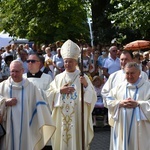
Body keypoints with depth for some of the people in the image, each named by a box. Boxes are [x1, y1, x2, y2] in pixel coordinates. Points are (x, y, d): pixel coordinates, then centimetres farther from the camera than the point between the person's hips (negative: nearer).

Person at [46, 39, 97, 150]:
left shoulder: (83, 77, 0)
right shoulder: (58, 78, 7)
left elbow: (92, 97, -7)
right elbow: (49, 95, 2)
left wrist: (86, 85, -22)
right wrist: (60, 91, -12)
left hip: (78, 118, -2)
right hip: (61, 118, 2)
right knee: (62, 141, 8)